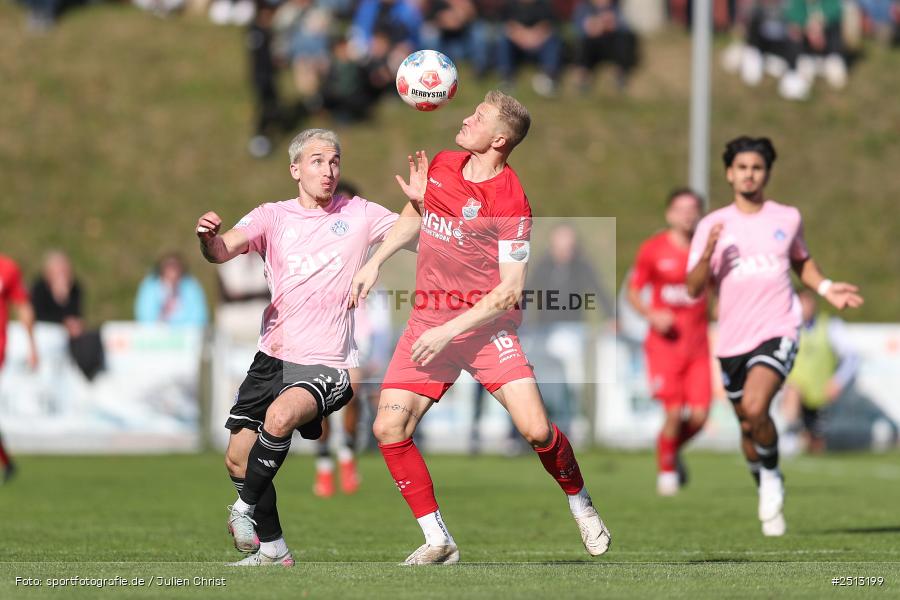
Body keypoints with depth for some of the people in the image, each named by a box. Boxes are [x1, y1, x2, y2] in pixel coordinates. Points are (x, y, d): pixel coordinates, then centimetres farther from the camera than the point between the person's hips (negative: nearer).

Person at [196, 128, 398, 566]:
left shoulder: (359, 215, 4)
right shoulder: (274, 217, 6)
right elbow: (225, 250, -10)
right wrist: (209, 239, -34)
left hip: (326, 364, -3)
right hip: (272, 357, 4)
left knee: (280, 415, -32)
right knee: (238, 460, 1)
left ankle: (245, 507, -10)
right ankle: (272, 548, 20)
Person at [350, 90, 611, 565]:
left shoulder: (510, 202, -16)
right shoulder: (442, 166, 4)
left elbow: (511, 288, -18)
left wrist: (450, 331, -21)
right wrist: (375, 262, 18)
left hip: (486, 327, -5)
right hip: (428, 323, 6)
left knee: (535, 429, -16)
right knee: (388, 429, -9)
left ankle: (581, 506, 15)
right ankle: (438, 542, 2)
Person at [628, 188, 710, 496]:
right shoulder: (653, 249, -3)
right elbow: (633, 291, 5)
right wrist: (651, 314, -13)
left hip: (697, 344, 2)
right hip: (665, 342, -2)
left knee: (699, 415, -8)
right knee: (674, 413, -11)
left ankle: (674, 451, 25)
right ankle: (666, 468, 15)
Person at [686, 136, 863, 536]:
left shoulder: (788, 218, 7)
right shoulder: (712, 226, 3)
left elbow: (802, 261, 25)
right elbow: (693, 289, -1)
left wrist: (826, 289, 8)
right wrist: (708, 253, -19)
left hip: (777, 333, -2)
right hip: (732, 340, 2)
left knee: (755, 408, -26)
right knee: (748, 426, 11)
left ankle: (772, 476, -1)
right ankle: (768, 494, 36)